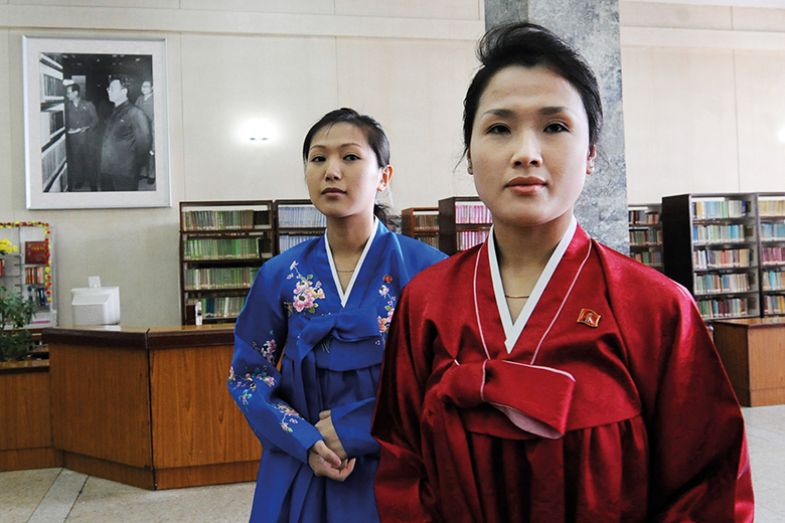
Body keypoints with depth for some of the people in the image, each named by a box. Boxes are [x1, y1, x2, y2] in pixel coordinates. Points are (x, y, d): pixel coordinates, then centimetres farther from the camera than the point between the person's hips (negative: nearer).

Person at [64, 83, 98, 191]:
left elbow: (95, 119, 2)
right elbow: (66, 121, 11)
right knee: (75, 160, 5)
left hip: (85, 136, -2)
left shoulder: (88, 105, -2)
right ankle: (78, 181, 19)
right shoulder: (68, 106, 4)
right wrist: (68, 128, -6)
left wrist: (87, 127, -12)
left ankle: (92, 183, 10)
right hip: (72, 137, 2)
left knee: (89, 159, 0)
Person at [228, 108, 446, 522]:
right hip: (299, 475, 2)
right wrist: (304, 441, -11)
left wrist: (353, 429, -16)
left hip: (391, 475, -2)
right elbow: (247, 374, 3)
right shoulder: (280, 275, -3)